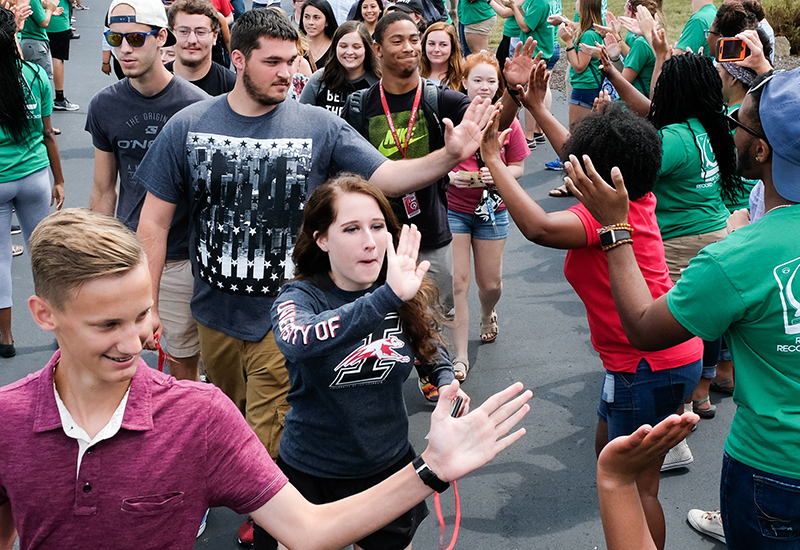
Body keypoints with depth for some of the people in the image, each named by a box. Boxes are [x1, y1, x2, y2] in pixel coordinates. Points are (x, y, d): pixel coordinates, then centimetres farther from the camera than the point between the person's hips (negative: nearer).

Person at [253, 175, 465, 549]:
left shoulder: (407, 298, -7)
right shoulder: (300, 297, -18)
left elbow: (431, 349, 15)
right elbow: (298, 342, -43)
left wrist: (446, 382, -7)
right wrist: (387, 298, -52)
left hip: (389, 464, 3)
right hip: (312, 474, -3)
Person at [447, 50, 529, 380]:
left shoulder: (507, 121, -4)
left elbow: (518, 167, 3)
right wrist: (450, 175, -23)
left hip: (492, 209, 2)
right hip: (452, 208, -2)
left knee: (490, 282, 10)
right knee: (457, 282, -5)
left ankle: (487, 315, 48)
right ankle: (460, 356, 6)